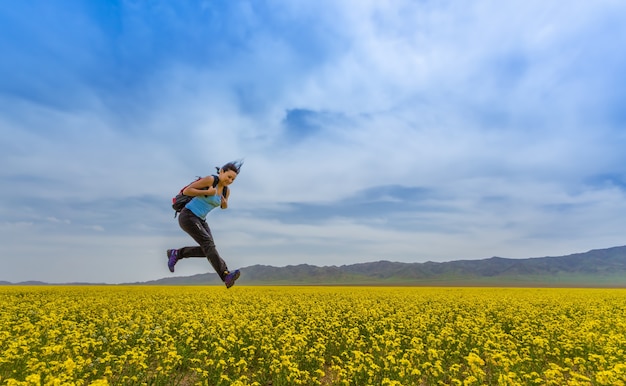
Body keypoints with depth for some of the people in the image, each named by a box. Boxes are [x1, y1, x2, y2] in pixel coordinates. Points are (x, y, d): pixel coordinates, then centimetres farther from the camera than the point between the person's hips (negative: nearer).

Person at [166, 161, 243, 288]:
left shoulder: (226, 191, 4)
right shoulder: (210, 180, -17)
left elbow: (224, 206, 22)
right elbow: (186, 191, -17)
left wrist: (225, 203, -2)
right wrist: (206, 192, -23)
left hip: (200, 220, 8)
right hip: (187, 216, -8)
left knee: (207, 250, -2)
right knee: (208, 243, -21)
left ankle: (176, 254, 18)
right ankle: (226, 276, -28)